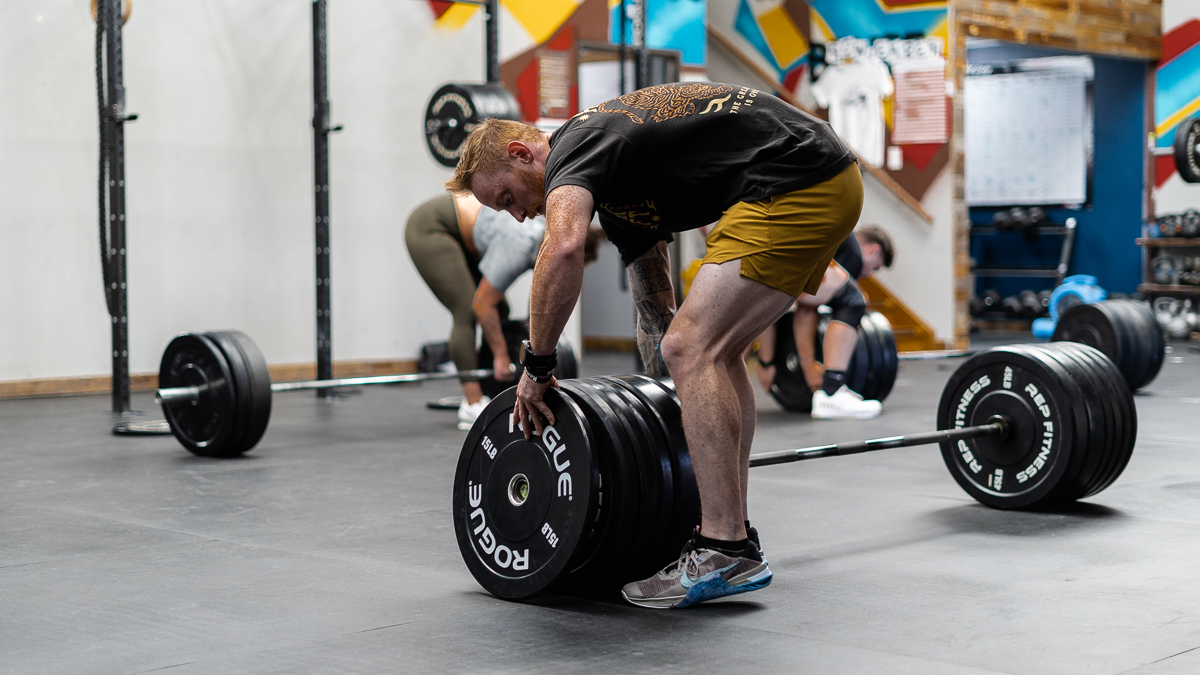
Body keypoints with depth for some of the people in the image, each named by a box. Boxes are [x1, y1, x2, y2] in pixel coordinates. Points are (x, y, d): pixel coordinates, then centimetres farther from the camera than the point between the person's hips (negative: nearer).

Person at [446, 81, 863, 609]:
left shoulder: (573, 147, -6)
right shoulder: (612, 182, 23)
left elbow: (563, 248, -30)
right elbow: (657, 312, 29)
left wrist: (537, 366, -17)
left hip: (796, 184, -11)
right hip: (832, 187, 11)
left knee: (693, 350, -12)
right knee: (714, 353, 18)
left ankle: (727, 554, -10)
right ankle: (731, 529, 22)